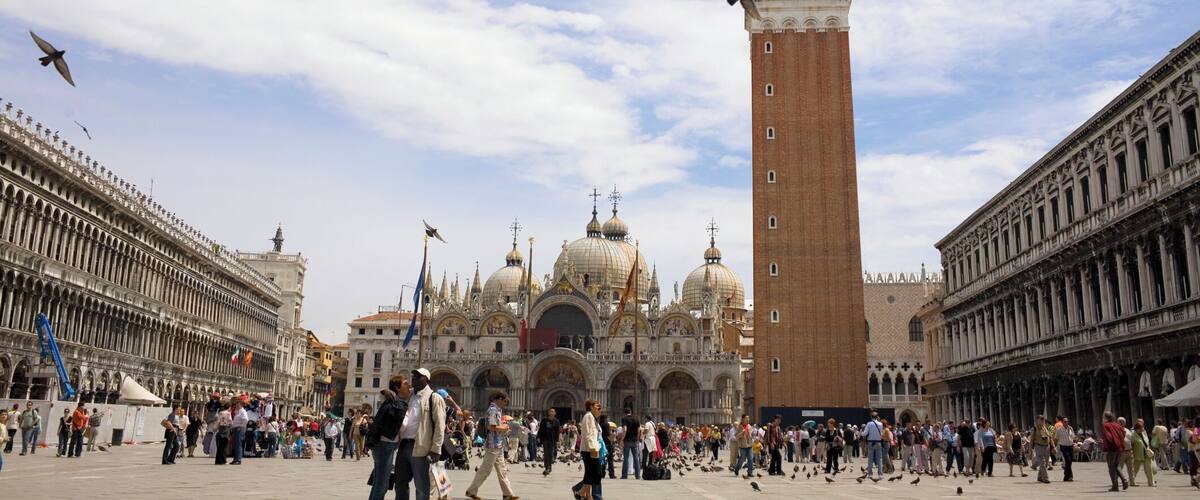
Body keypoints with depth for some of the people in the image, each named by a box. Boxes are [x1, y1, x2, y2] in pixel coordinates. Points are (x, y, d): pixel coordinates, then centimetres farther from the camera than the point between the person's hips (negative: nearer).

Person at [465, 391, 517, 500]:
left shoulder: (497, 410, 13)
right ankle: (471, 491, 10)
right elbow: (491, 427, -25)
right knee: (485, 470, -1)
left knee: (502, 470, 10)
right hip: (493, 445, -10)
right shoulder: (493, 410, -16)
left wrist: (504, 428, 7)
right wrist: (503, 427, -11)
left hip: (498, 445, 10)